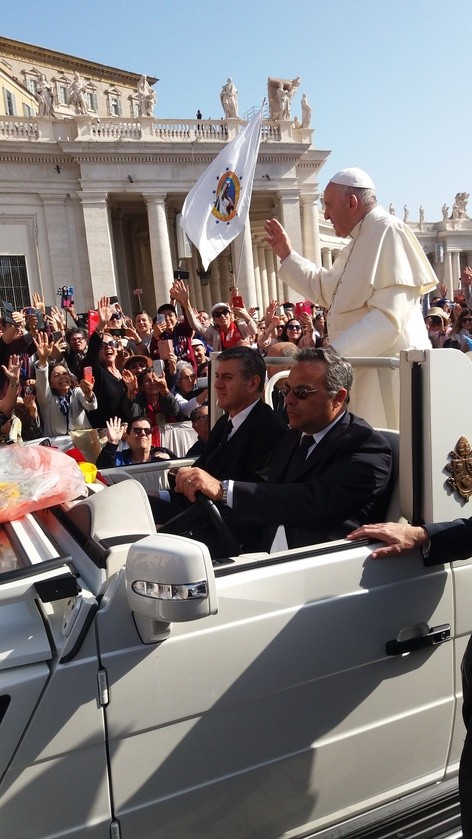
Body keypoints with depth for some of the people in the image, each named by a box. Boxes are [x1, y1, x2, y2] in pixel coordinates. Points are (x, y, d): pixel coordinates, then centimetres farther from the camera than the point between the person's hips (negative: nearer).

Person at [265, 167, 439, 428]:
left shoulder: (388, 231, -14)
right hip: (366, 370, 10)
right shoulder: (360, 242, 18)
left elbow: (388, 318, -24)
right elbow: (325, 289, 31)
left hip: (390, 372, -9)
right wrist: (287, 255, 23)